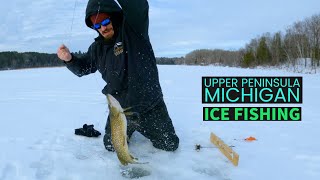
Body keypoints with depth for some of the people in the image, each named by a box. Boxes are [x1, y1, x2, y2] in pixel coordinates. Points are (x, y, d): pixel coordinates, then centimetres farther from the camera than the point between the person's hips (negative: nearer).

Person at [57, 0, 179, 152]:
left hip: (150, 106, -4)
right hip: (120, 109, 4)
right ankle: (130, 128, 38)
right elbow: (82, 68, 16)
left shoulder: (134, 27, -14)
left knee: (170, 145, 6)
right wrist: (69, 59, -5)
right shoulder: (98, 47, 2)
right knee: (111, 146, 9)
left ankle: (144, 127, 35)